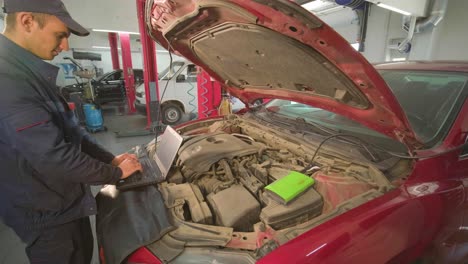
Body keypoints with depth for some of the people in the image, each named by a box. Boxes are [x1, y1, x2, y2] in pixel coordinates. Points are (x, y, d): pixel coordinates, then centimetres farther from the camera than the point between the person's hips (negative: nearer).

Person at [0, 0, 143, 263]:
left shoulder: (32, 73, 4)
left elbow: (70, 129, 9)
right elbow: (54, 157, -30)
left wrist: (110, 158, 2)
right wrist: (116, 173, -16)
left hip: (67, 198, 9)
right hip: (45, 212, -8)